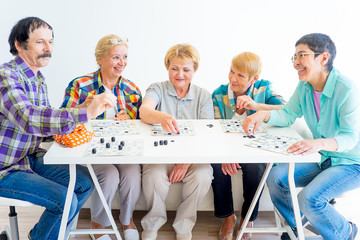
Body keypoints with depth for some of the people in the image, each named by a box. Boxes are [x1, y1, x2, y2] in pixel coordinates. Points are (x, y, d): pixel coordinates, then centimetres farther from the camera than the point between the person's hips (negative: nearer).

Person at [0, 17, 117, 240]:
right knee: (65, 200, -20)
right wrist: (86, 113, -46)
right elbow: (28, 119, -39)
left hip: (32, 162, 9)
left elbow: (46, 119, 16)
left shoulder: (39, 79, 8)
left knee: (85, 181, 3)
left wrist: (73, 128, -6)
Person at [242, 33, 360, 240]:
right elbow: (289, 115, 1)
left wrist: (319, 143, -48)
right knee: (275, 177, -7)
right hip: (324, 159, 7)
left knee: (309, 198, -26)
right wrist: (263, 114, -20)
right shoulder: (304, 87, -3)